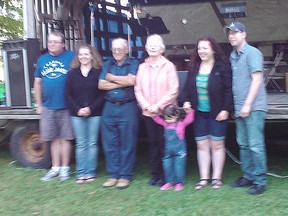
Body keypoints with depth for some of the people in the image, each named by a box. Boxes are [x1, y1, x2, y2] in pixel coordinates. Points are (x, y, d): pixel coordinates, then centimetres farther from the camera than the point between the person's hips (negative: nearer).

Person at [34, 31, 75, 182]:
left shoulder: (71, 57, -5)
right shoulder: (42, 59, 9)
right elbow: (37, 83, 13)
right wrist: (39, 105, 11)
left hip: (66, 107, -4)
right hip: (48, 107, 4)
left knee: (65, 138, 5)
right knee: (54, 139, 12)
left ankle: (65, 168, 16)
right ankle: (55, 168, 22)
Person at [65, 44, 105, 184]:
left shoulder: (98, 72, 0)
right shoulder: (73, 73, 6)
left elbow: (103, 93, -4)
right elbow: (67, 94, 4)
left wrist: (91, 108, -13)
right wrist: (78, 109, -8)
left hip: (95, 114, -2)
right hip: (77, 114, 2)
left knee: (92, 143, 3)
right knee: (81, 144, 6)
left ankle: (90, 173, 11)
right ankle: (81, 173, 12)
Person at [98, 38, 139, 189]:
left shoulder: (133, 64, 2)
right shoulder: (107, 65, 14)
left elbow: (131, 81, -15)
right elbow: (101, 85, 2)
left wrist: (112, 78, -3)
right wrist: (121, 83, -7)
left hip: (128, 108, -4)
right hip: (109, 108, 4)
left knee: (127, 144, 1)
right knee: (110, 143, 6)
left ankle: (125, 176, 10)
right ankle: (113, 175, 16)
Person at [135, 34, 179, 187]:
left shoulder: (168, 66, -3)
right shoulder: (142, 67, 9)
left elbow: (173, 90, -9)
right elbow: (138, 90, 7)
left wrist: (158, 106, -13)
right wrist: (146, 105, -7)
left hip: (165, 112, -4)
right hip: (148, 113, 4)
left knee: (164, 143, -1)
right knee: (152, 143, 9)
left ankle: (164, 175, 10)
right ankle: (155, 174, 19)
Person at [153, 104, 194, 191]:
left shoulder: (181, 123, -6)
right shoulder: (166, 124, 7)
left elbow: (190, 119, -15)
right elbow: (157, 119, 12)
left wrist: (188, 110, -29)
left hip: (179, 151, -5)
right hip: (168, 151, 5)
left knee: (178, 166, -2)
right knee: (167, 166, 7)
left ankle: (179, 183, 12)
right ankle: (170, 182, 20)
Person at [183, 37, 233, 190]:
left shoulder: (223, 67, -8)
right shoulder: (194, 68, 7)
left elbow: (229, 89, -10)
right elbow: (187, 88, 12)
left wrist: (226, 109, -14)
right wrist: (187, 102, -4)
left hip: (217, 113, -5)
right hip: (199, 113, 5)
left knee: (217, 145, 4)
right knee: (201, 145, 8)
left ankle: (216, 177, 16)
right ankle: (204, 178, 18)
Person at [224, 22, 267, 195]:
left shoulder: (252, 52, -7)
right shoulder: (233, 56, 16)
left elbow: (257, 79, -13)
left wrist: (247, 104, -16)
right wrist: (236, 106, 15)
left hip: (253, 108, -8)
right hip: (240, 108, 8)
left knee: (255, 145, -6)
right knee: (243, 144, 12)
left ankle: (260, 181, 1)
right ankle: (248, 176, 23)